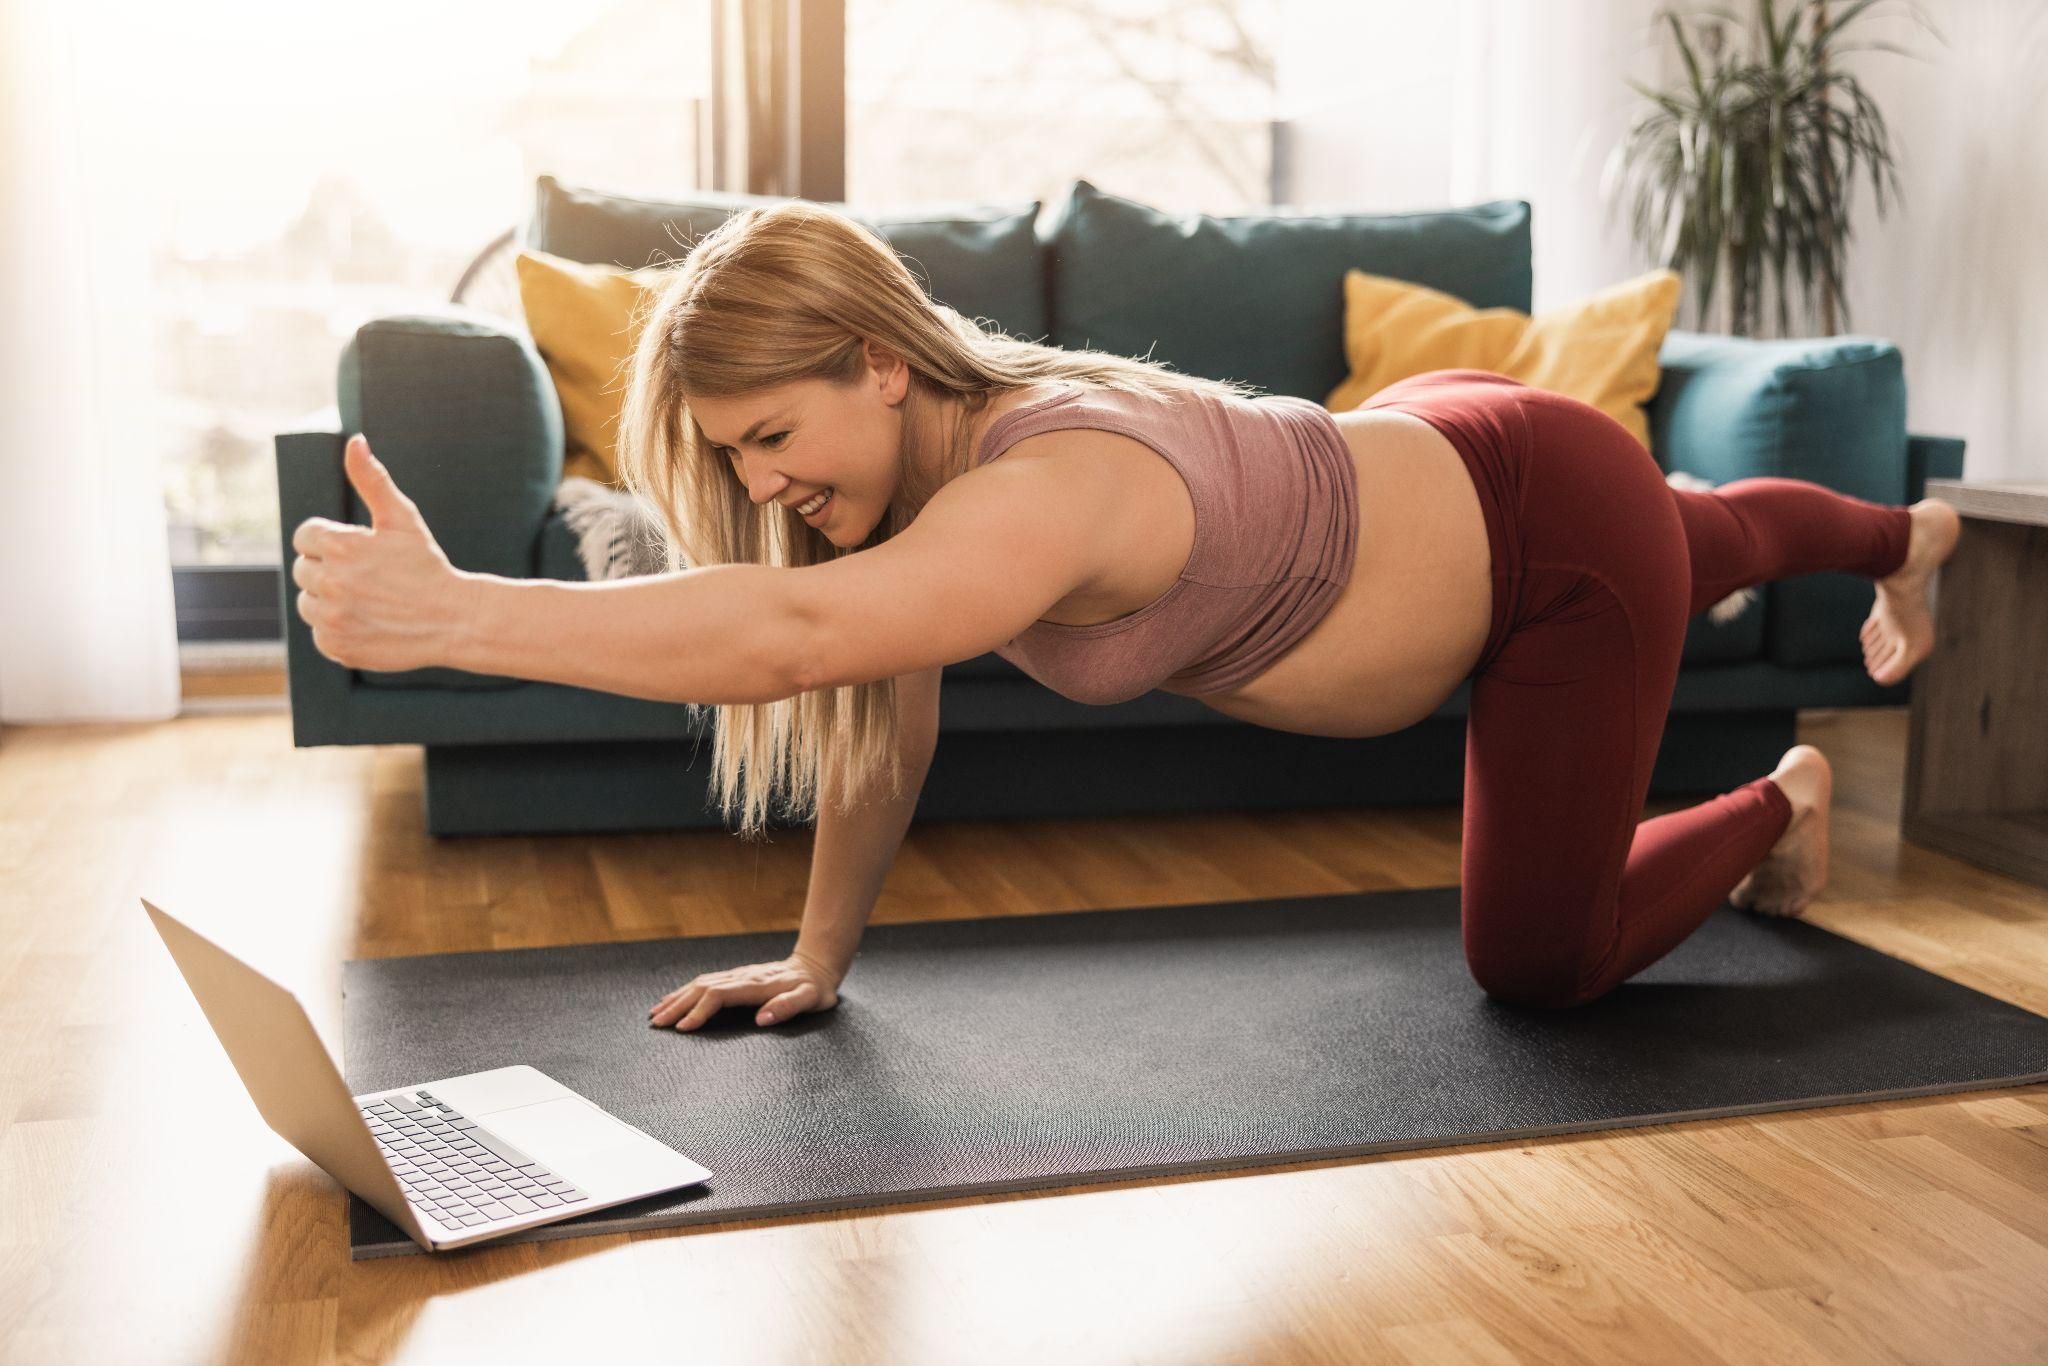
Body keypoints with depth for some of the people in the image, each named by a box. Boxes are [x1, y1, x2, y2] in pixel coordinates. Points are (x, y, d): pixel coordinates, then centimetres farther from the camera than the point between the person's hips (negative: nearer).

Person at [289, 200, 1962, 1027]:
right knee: (1693, 542, 37)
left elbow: (793, 637, -59)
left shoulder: (1048, 482, -42)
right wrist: (821, 956, -7)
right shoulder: (922, 451, -16)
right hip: (1419, 455, 7)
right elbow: (884, 725, -8)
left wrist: (452, 612, -63)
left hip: (1556, 520, -7)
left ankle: (1778, 803, 33)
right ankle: (1896, 534, 71)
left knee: (1538, 962, 4)